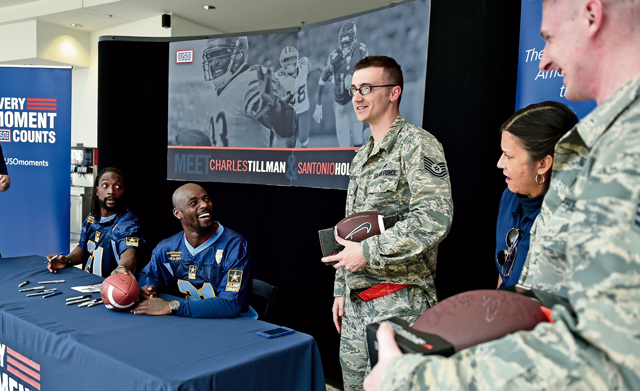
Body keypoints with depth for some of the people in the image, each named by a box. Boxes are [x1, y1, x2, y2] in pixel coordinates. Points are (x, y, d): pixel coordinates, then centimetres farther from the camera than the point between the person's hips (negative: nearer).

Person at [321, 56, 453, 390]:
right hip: (357, 300, 8)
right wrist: (341, 288, 17)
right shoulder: (361, 157, 16)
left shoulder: (417, 145, -11)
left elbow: (435, 218, -23)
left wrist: (368, 252, -21)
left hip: (400, 299, -8)